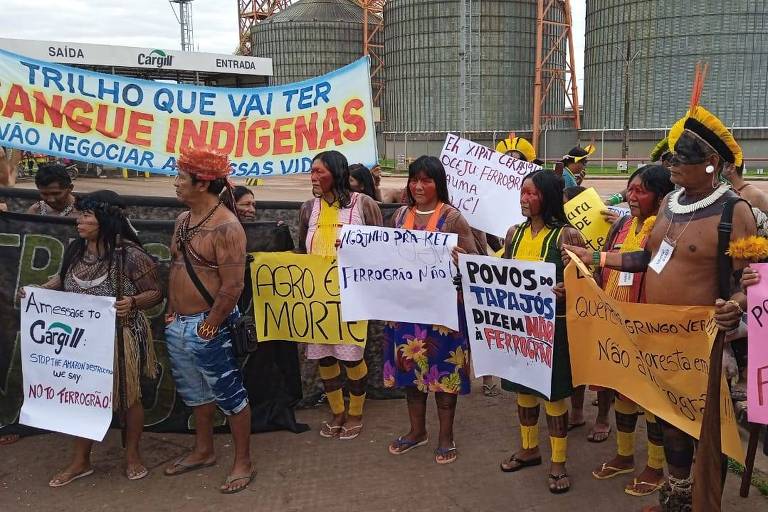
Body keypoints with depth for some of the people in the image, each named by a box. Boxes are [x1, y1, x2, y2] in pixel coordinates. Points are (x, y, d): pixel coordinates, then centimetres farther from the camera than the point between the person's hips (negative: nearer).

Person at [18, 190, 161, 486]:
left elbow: (156, 293, -15)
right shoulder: (75, 249, -1)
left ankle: (132, 455, 32)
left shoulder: (130, 254, -20)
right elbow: (63, 279, 16)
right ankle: (80, 461, 32)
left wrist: (133, 302, -33)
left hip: (121, 338, -5)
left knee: (128, 396, 12)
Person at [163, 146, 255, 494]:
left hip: (207, 326, -9)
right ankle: (203, 451, 39)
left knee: (229, 395, 5)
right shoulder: (183, 220, 8)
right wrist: (172, 312, 12)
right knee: (195, 392, 21)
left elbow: (232, 286, -23)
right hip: (177, 324, 9)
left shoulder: (225, 227, -20)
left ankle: (243, 463, 19)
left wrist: (209, 326, -17)